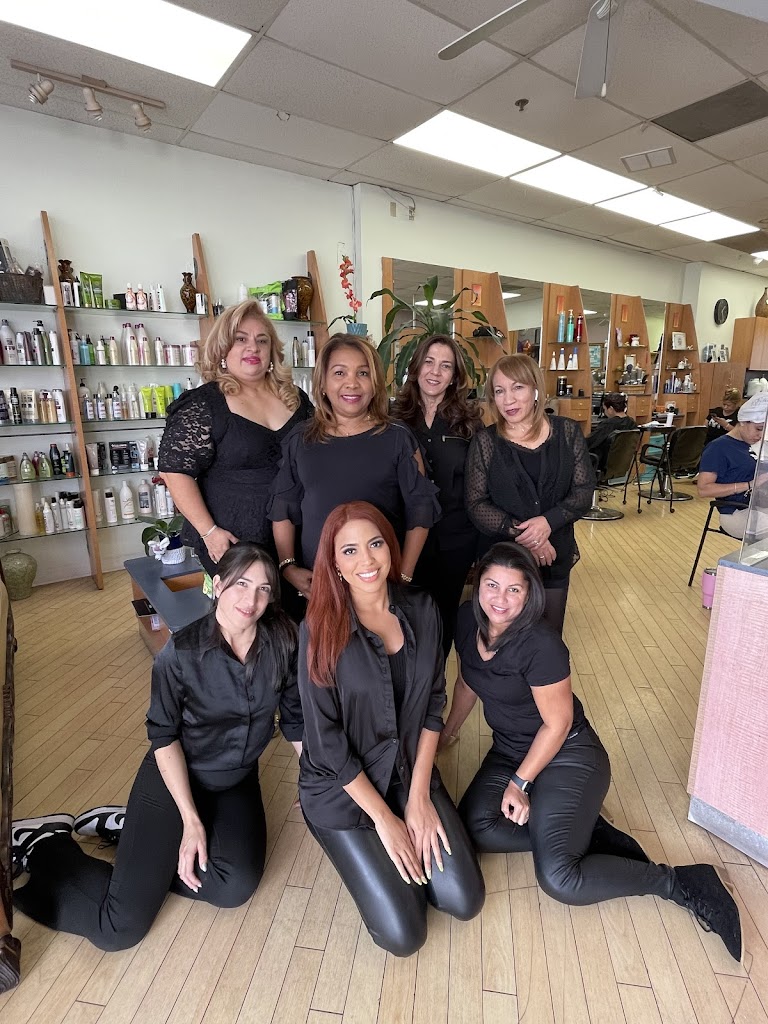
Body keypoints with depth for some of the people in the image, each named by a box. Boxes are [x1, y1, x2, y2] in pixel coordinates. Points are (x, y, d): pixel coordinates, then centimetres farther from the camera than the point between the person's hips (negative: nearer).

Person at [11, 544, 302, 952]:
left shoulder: (282, 642, -14)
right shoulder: (181, 652, -23)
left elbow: (295, 719, -1)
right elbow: (164, 738, -13)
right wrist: (191, 821, -16)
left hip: (236, 783, 4)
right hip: (173, 779, -4)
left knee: (235, 886, -19)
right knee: (119, 928, -9)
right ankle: (43, 844, 19)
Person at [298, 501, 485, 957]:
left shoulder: (421, 608, -10)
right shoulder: (321, 629, -21)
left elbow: (433, 705, -3)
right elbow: (326, 741, -16)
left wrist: (418, 795, -7)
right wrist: (384, 818, -12)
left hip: (412, 773, 4)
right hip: (342, 790, -3)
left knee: (465, 901, -1)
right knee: (404, 934, -4)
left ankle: (404, 852, 25)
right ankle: (364, 849, 22)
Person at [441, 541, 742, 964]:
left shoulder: (540, 645, -28)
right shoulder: (466, 620, -8)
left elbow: (557, 723, -17)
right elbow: (467, 682, 10)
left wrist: (519, 783, -13)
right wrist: (446, 734, 19)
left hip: (568, 755, -6)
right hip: (509, 750, 7)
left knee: (558, 878, -18)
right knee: (474, 827, -16)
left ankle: (681, 882, 3)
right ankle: (585, 831, 3)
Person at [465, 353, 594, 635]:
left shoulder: (567, 432, -1)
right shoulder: (485, 441, -5)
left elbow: (584, 492, -3)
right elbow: (476, 504, -8)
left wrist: (548, 521, -20)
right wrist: (519, 531, -21)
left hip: (555, 557, 2)